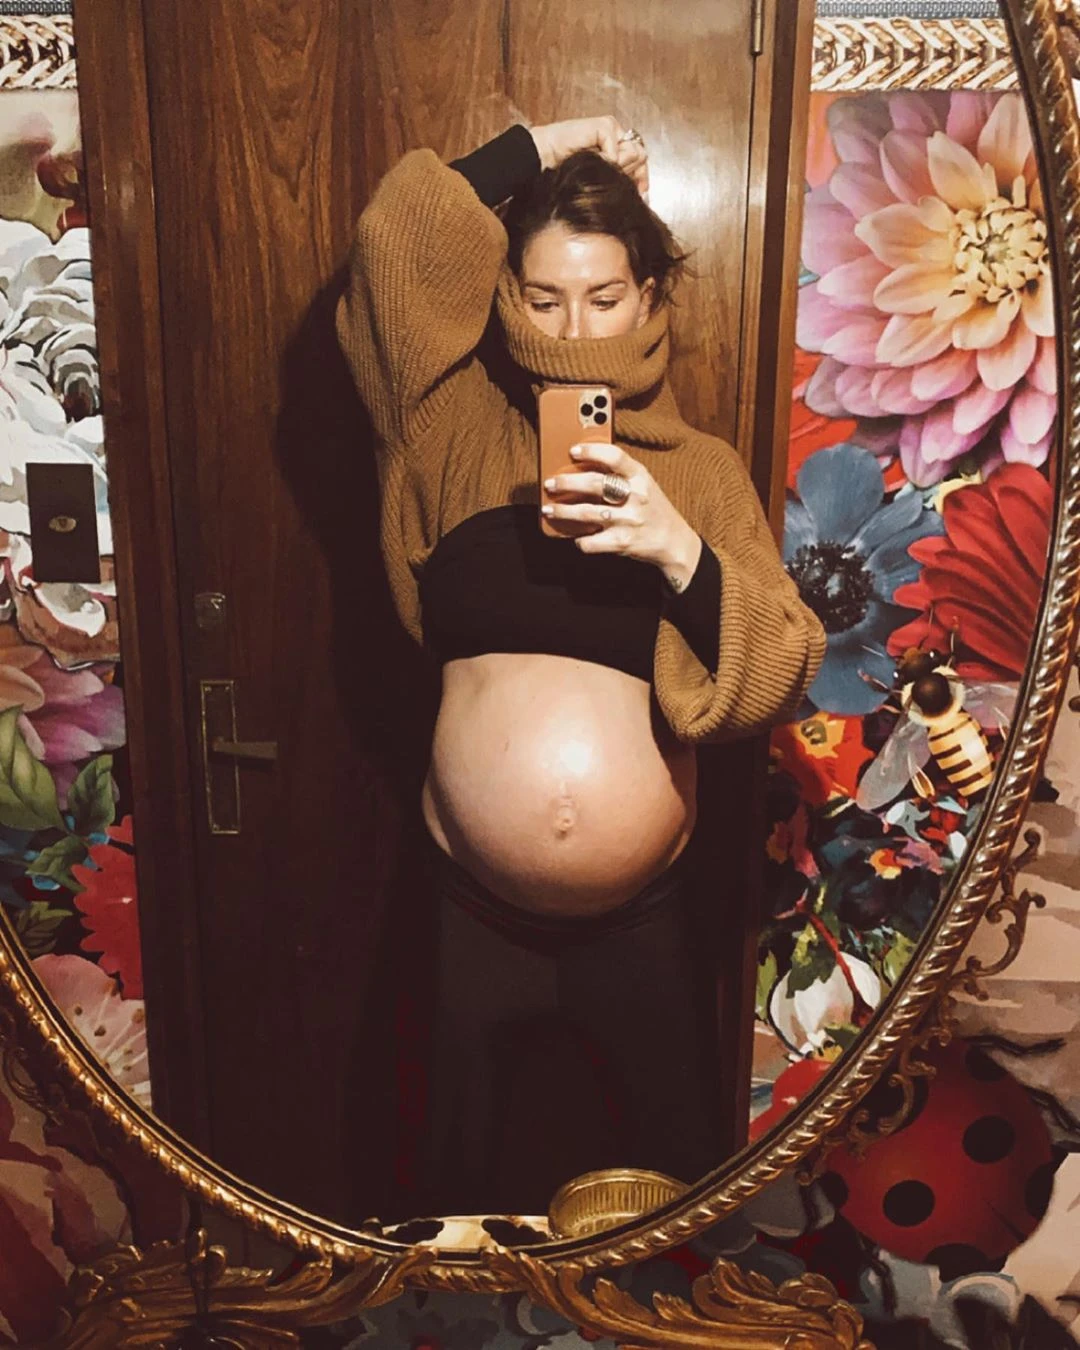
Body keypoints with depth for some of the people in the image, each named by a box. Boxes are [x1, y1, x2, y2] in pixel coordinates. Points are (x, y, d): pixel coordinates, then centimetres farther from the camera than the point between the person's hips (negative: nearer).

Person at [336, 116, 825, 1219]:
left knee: (678, 1171, 21)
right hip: (478, 908, 0)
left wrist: (680, 552, -24)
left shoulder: (701, 469, -1)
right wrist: (543, 148, -4)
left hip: (645, 916, 1)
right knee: (471, 1173, 21)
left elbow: (783, 675, -9)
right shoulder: (461, 433, 0)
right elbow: (390, 238, -11)